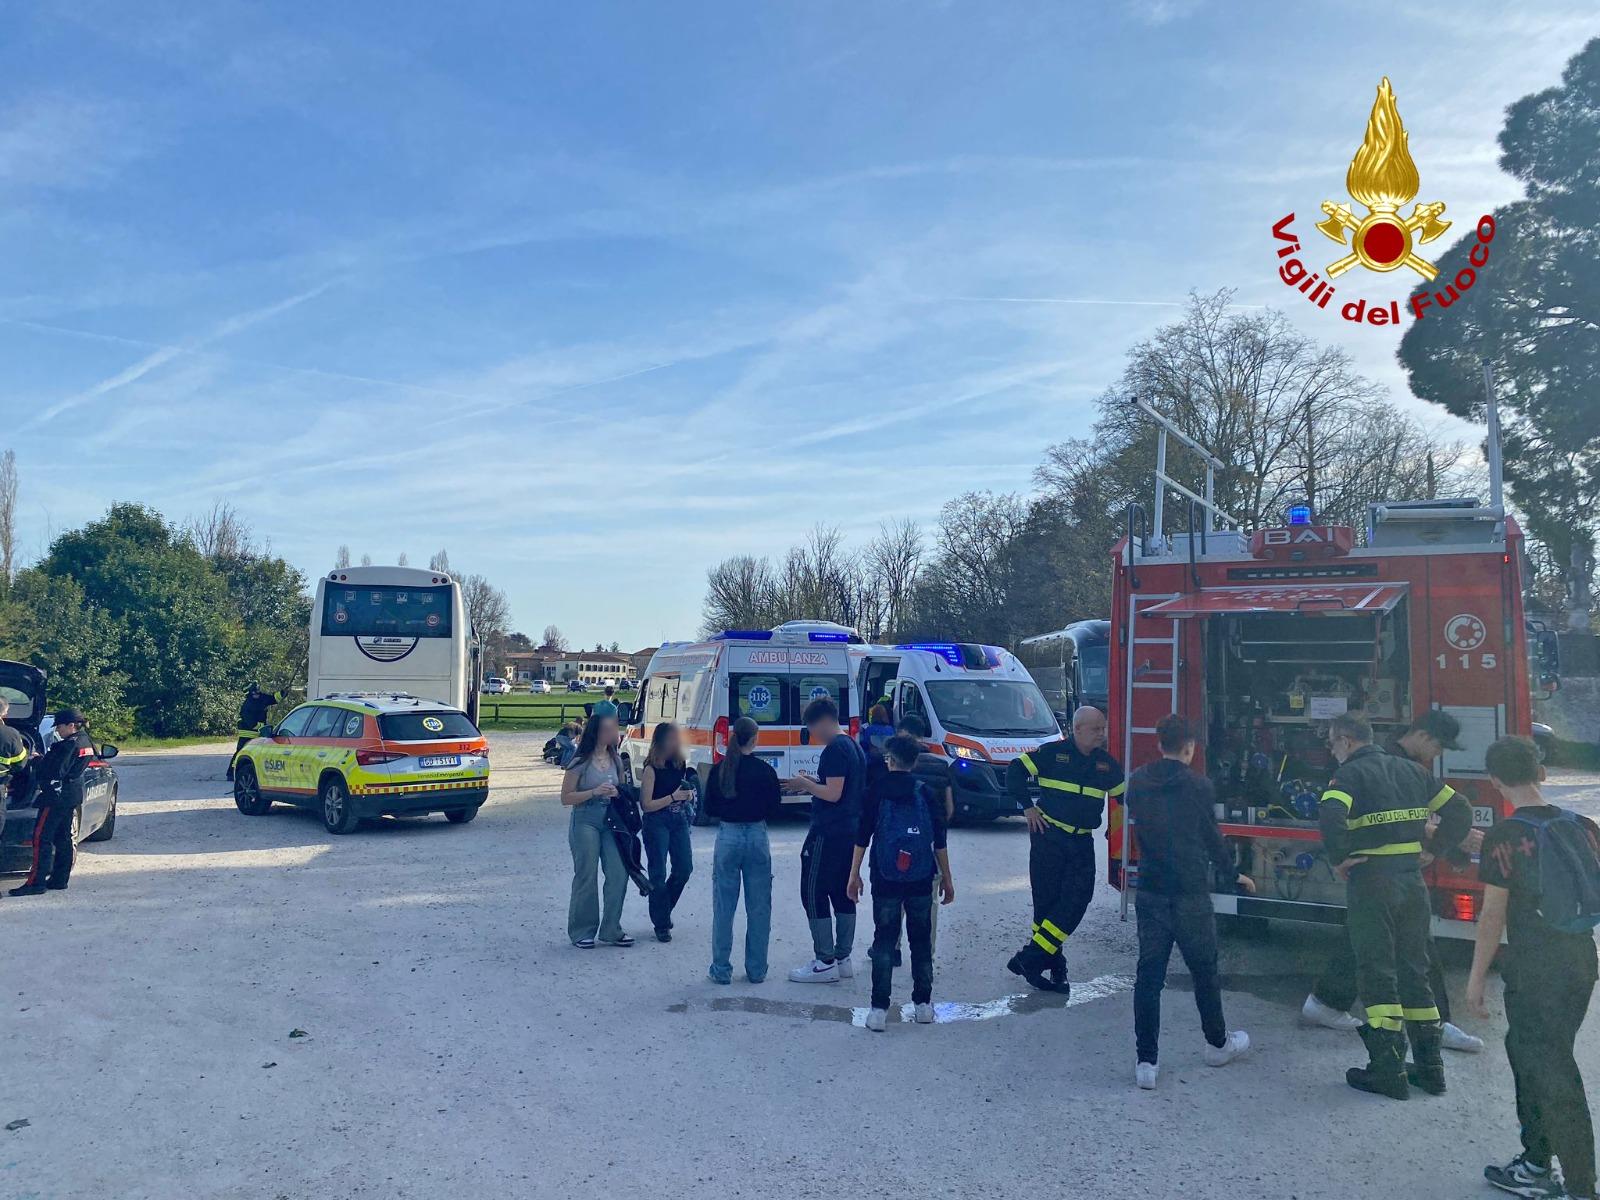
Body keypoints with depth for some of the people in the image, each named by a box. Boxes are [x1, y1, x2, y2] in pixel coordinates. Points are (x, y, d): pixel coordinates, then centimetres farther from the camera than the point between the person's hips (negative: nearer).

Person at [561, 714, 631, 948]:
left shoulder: (615, 760, 9)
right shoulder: (580, 762, -7)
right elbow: (566, 797, -7)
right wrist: (594, 792, -18)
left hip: (611, 822, 5)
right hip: (585, 822, -5)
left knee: (618, 875, -2)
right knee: (586, 877, 1)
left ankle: (610, 931, 10)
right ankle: (582, 932, 13)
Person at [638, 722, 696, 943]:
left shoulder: (680, 764, 6)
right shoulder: (652, 769, -12)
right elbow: (646, 805, -14)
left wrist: (689, 795, 2)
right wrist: (673, 797, -20)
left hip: (679, 820, 6)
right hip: (657, 823, -6)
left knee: (684, 869, 4)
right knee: (658, 874, -2)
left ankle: (663, 907, 28)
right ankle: (661, 925, 9)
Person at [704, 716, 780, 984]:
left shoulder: (719, 769, -4)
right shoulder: (764, 770, -8)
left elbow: (709, 808, 3)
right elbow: (774, 807, 0)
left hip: (728, 837, 1)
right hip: (757, 836, -1)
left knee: (723, 907, 9)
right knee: (759, 908, 9)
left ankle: (721, 969, 13)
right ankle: (756, 970, 14)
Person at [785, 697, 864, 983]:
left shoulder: (834, 750, -17)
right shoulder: (854, 746, 14)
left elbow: (833, 794, -22)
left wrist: (805, 784, -8)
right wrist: (814, 783, 15)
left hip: (828, 833, -10)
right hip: (850, 831, 10)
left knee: (813, 893, -3)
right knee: (843, 894, 14)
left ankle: (825, 963, -2)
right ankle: (843, 959, 20)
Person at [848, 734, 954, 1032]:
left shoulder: (875, 793, -2)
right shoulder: (926, 793, 1)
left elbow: (862, 837, -4)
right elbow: (939, 841, 3)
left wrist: (854, 874, 4)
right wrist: (947, 878, 10)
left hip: (885, 879, -1)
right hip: (921, 881, 1)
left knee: (884, 940, 3)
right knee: (921, 940, 13)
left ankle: (879, 1009, -1)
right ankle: (923, 1003, 17)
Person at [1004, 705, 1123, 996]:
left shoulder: (1106, 763, 9)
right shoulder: (1052, 753, -5)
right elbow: (1015, 773, -3)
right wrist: (1028, 808, -5)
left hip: (1082, 843, 4)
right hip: (1049, 836, -4)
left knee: (1076, 901, -6)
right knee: (1047, 900, -1)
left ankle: (1029, 959, 0)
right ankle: (1054, 967, 9)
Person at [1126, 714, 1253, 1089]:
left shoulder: (1138, 781, 1)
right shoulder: (1198, 785, -11)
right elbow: (1212, 837, -3)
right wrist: (1233, 873, 13)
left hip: (1150, 889, 3)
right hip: (1190, 892, -3)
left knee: (1149, 974, 5)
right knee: (1204, 970, 16)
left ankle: (1146, 1061, 2)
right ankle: (1218, 1044, 35)